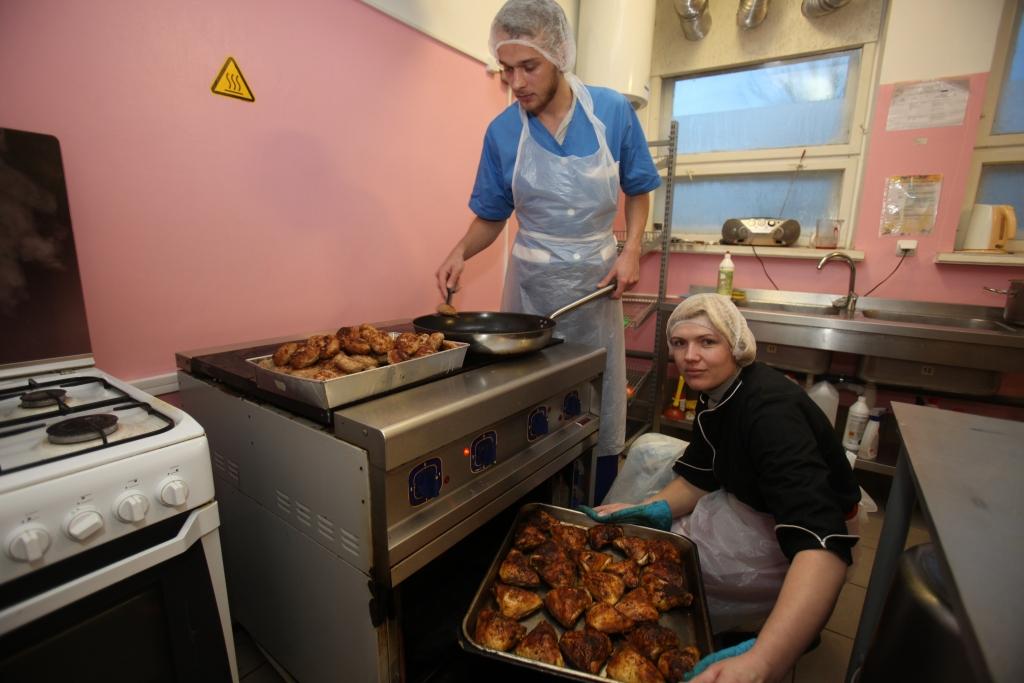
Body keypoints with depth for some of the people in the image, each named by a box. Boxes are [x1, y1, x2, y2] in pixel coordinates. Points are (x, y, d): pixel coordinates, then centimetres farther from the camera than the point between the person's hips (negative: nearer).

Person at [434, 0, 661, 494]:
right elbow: (491, 217, 4)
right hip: (530, 283, 0)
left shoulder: (612, 111, -4)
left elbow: (637, 191, 7)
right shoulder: (502, 132, -3)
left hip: (596, 278, 1)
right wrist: (461, 252, -14)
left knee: (598, 408, 7)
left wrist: (632, 249, -9)